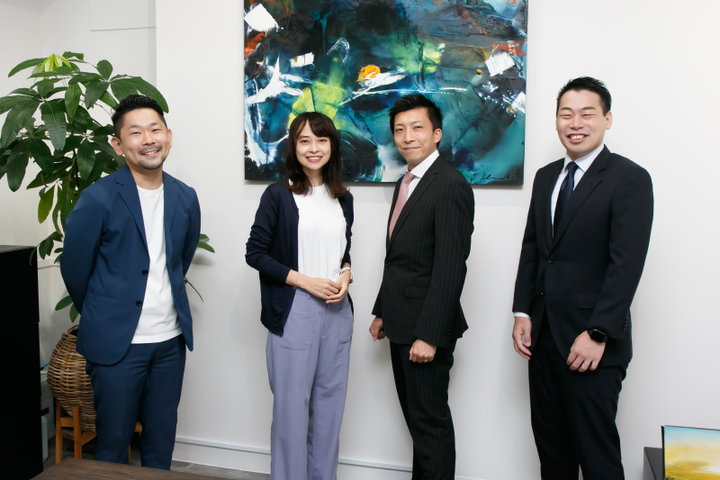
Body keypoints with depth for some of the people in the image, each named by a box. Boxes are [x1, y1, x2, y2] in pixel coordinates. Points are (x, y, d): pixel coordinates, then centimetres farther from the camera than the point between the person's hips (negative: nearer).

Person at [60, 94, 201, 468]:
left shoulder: (185, 198, 3)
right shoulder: (98, 198, -12)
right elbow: (74, 268, -2)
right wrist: (101, 314, 9)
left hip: (171, 340, 4)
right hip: (116, 341, -4)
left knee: (161, 441, 16)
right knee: (113, 442, 11)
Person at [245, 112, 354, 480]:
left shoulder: (343, 198, 10)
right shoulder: (278, 194, -4)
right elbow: (255, 253, -6)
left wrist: (345, 275, -2)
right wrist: (305, 281, -13)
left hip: (337, 310, 5)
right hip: (293, 311, -4)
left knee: (330, 403, 13)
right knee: (292, 404, 3)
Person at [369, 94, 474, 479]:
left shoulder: (451, 186, -16)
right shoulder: (405, 183, 14)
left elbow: (450, 267, -21)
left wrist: (428, 335, -22)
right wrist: (382, 312, 16)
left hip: (425, 329, -9)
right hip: (401, 324, 9)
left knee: (430, 420, 3)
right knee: (415, 415, 19)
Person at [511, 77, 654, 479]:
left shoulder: (630, 179, -8)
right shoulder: (546, 176, 12)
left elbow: (627, 264, -15)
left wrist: (598, 334, -19)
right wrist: (523, 313, 6)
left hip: (591, 341, -6)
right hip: (543, 334, 6)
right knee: (550, 445, 16)